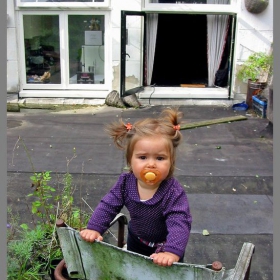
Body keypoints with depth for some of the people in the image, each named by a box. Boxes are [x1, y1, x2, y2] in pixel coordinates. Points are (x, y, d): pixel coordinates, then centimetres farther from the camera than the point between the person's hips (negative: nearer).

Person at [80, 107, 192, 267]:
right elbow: (108, 206, -14)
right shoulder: (125, 183, -21)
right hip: (136, 242, 5)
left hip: (164, 247, -4)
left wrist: (172, 253, -57)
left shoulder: (174, 192, -35)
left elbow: (179, 224, -43)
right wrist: (94, 229, -27)